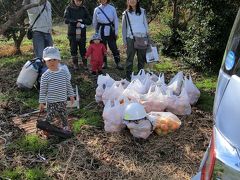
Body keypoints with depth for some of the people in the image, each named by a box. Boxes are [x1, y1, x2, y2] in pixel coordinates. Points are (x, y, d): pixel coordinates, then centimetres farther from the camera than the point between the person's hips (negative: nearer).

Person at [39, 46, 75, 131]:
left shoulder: (64, 72, -2)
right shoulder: (45, 76, -12)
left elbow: (68, 85, 8)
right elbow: (42, 90, -8)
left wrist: (71, 95, 10)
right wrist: (41, 102, -7)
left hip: (63, 100, 4)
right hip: (51, 102, -3)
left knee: (63, 115, 20)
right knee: (49, 117, 4)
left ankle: (65, 126, 41)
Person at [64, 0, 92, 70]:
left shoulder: (84, 9, 4)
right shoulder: (69, 8, -1)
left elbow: (89, 21, 2)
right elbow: (66, 20, -13)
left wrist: (82, 20, -14)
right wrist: (75, 22, -23)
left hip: (82, 32, 1)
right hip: (72, 33, -1)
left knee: (83, 48, 1)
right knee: (73, 49, 5)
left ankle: (85, 63, 14)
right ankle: (75, 63, 18)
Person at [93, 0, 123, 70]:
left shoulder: (112, 8, 0)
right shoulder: (97, 9, 4)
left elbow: (116, 20, 3)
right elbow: (94, 22, 13)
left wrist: (116, 32, 1)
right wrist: (96, 32, 17)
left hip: (110, 31, -2)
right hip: (101, 31, 2)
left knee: (114, 47, -2)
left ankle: (118, 63, 5)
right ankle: (104, 63, 21)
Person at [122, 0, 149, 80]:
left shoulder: (142, 11, 10)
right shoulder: (126, 13, 6)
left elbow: (146, 24, 13)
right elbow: (124, 27, 8)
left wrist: (147, 37, 7)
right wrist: (124, 40, 2)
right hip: (131, 38, -2)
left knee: (142, 58, 6)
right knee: (130, 58, 0)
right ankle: (128, 75, 7)